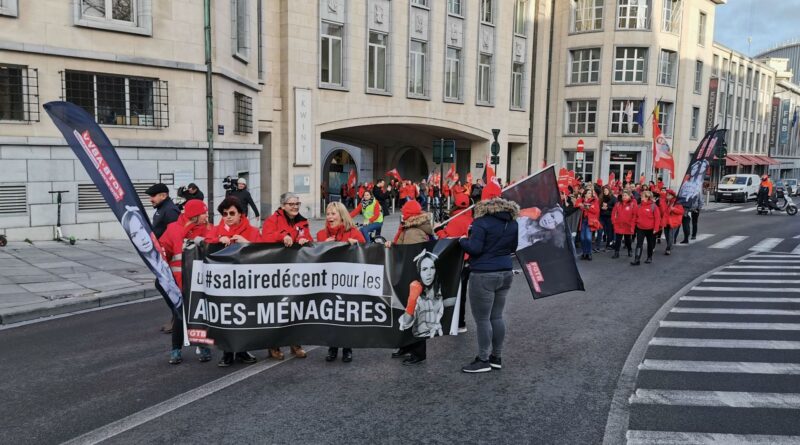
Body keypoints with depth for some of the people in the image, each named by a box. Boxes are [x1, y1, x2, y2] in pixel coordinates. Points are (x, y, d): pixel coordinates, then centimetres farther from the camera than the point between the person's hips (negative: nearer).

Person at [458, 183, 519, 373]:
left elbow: (474, 248, -17)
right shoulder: (512, 221, 8)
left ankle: (483, 360, 8)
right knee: (496, 316, 16)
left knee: (482, 319, 1)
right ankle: (497, 357, 23)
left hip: (484, 275, -7)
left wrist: (463, 240, 0)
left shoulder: (482, 221, -15)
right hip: (505, 273, 8)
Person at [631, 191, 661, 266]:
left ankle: (649, 257, 30)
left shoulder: (653, 206, -11)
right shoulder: (639, 206, 3)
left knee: (650, 244, 14)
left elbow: (657, 218, -11)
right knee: (639, 244, -5)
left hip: (650, 229, -3)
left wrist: (656, 228, -15)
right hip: (640, 228, 3)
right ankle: (637, 260, -9)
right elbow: (635, 217, 9)